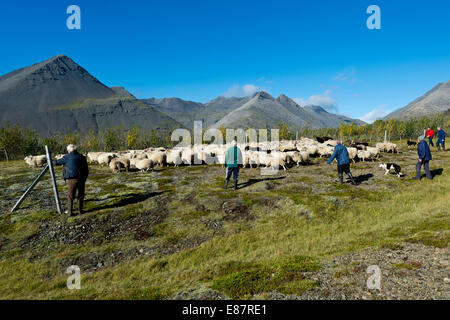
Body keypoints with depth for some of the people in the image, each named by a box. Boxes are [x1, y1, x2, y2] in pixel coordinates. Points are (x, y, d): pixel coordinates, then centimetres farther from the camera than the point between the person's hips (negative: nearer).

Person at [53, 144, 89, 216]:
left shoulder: (67, 157, 1)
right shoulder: (82, 157, 8)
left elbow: (58, 162, 16)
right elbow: (86, 169, 9)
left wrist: (52, 162, 37)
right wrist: (85, 178, 19)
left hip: (72, 179, -2)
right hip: (81, 179, 2)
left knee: (70, 197, 8)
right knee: (81, 195, 14)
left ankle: (70, 212, 13)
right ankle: (80, 210, 22)